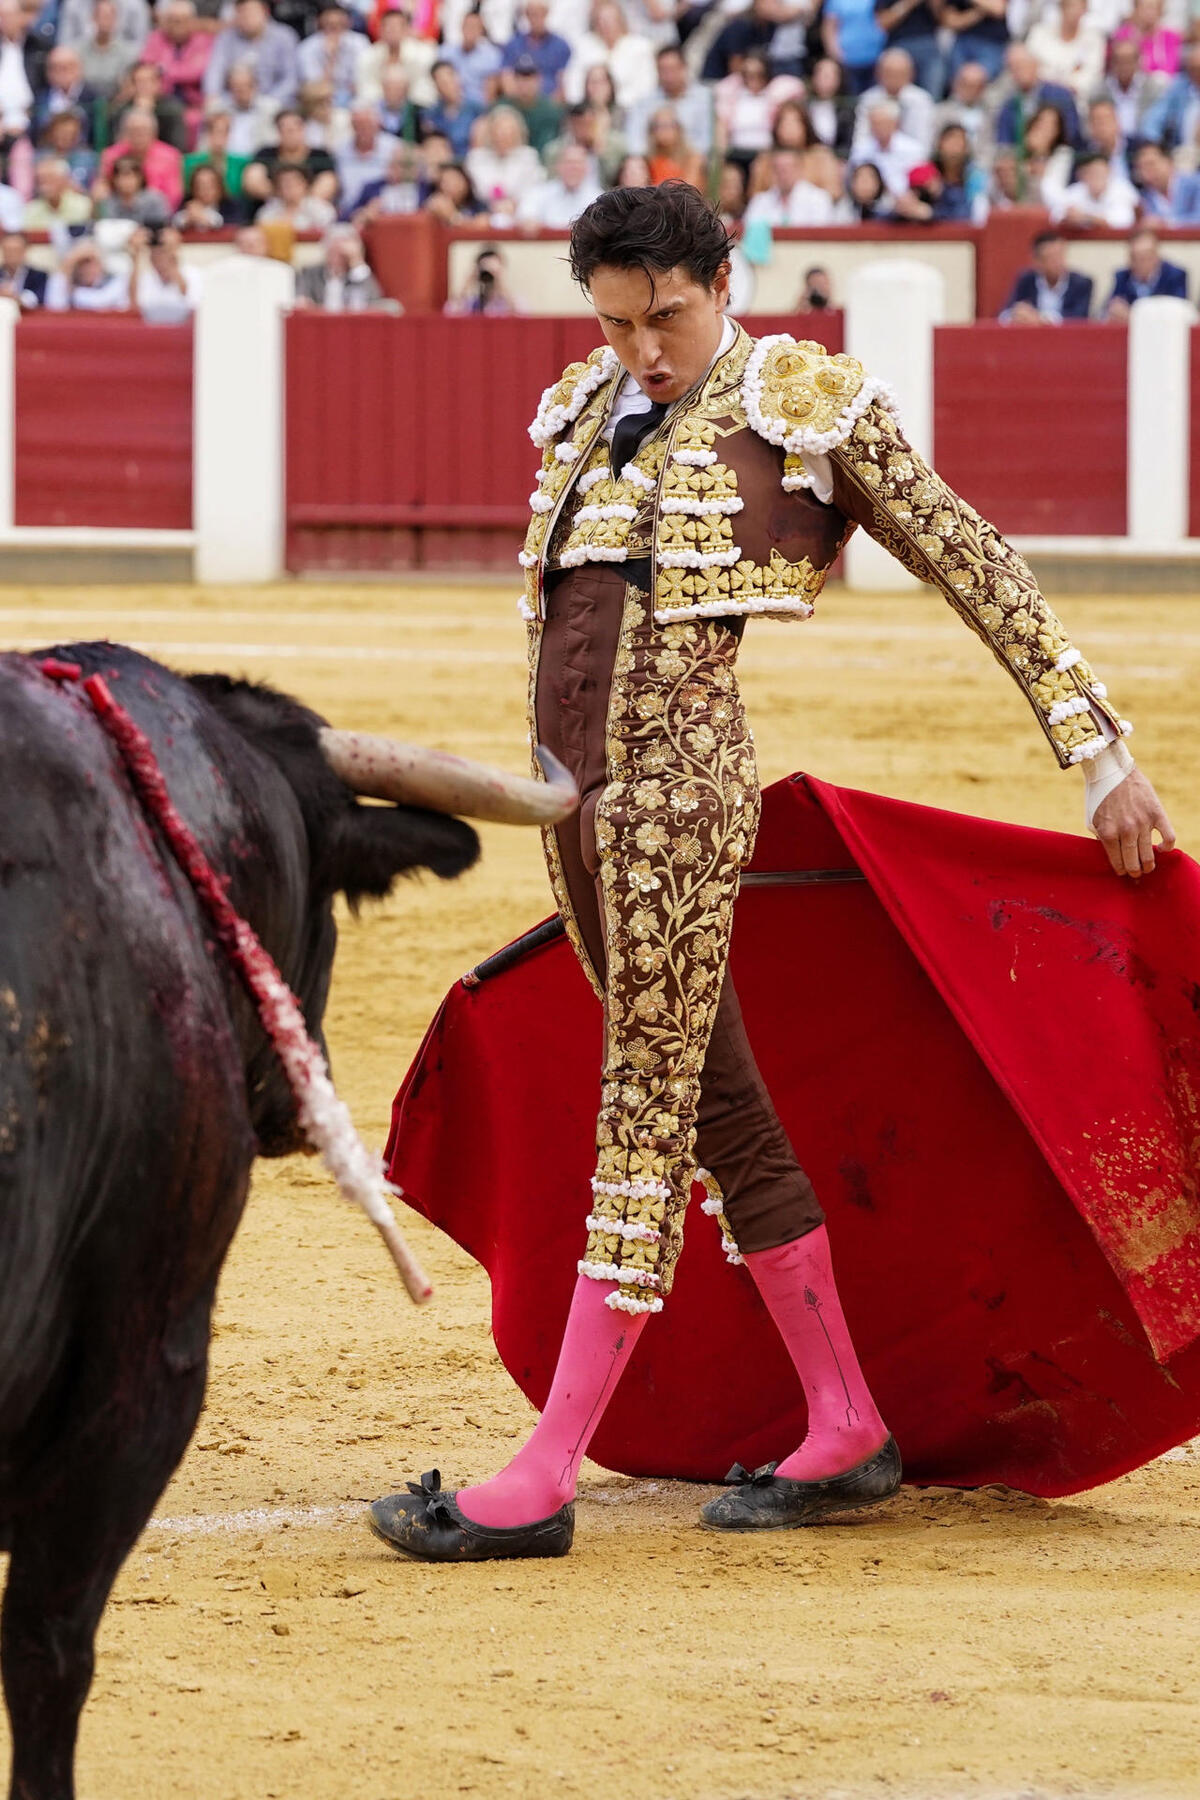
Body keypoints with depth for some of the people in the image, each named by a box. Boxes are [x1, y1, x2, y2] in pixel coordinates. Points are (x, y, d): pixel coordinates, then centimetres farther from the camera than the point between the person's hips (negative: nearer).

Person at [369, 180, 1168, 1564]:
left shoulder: (806, 403, -1)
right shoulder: (588, 413, 16)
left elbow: (976, 569, 1)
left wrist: (1099, 755, 0)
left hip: (682, 769, -7)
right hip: (572, 776, 7)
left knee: (648, 1110, -7)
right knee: (714, 1104, 11)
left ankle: (544, 1478, -10)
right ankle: (845, 1431, 18)